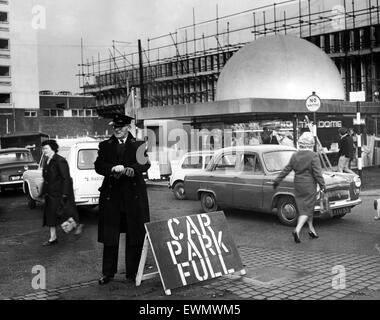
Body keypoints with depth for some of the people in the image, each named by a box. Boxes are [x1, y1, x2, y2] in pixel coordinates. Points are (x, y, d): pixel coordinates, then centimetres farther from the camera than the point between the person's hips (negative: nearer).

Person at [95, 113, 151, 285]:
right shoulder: (105, 146, 13)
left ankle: (132, 272, 14)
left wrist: (133, 169, -27)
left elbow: (146, 163, -6)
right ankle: (108, 273, 14)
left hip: (134, 196, 0)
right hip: (111, 197, 1)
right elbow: (98, 166, 0)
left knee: (135, 236, 3)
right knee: (109, 237, 4)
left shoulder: (138, 145, 9)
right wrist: (113, 169, -20)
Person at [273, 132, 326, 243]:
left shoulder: (295, 156, 2)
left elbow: (286, 170, 5)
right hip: (309, 186, -5)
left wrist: (277, 181, 13)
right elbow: (317, 173, -15)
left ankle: (312, 230, 25)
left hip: (298, 185, 5)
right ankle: (297, 230, -16)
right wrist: (322, 186, -6)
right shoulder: (313, 156, -14)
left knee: (304, 208, 16)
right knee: (307, 209, -1)